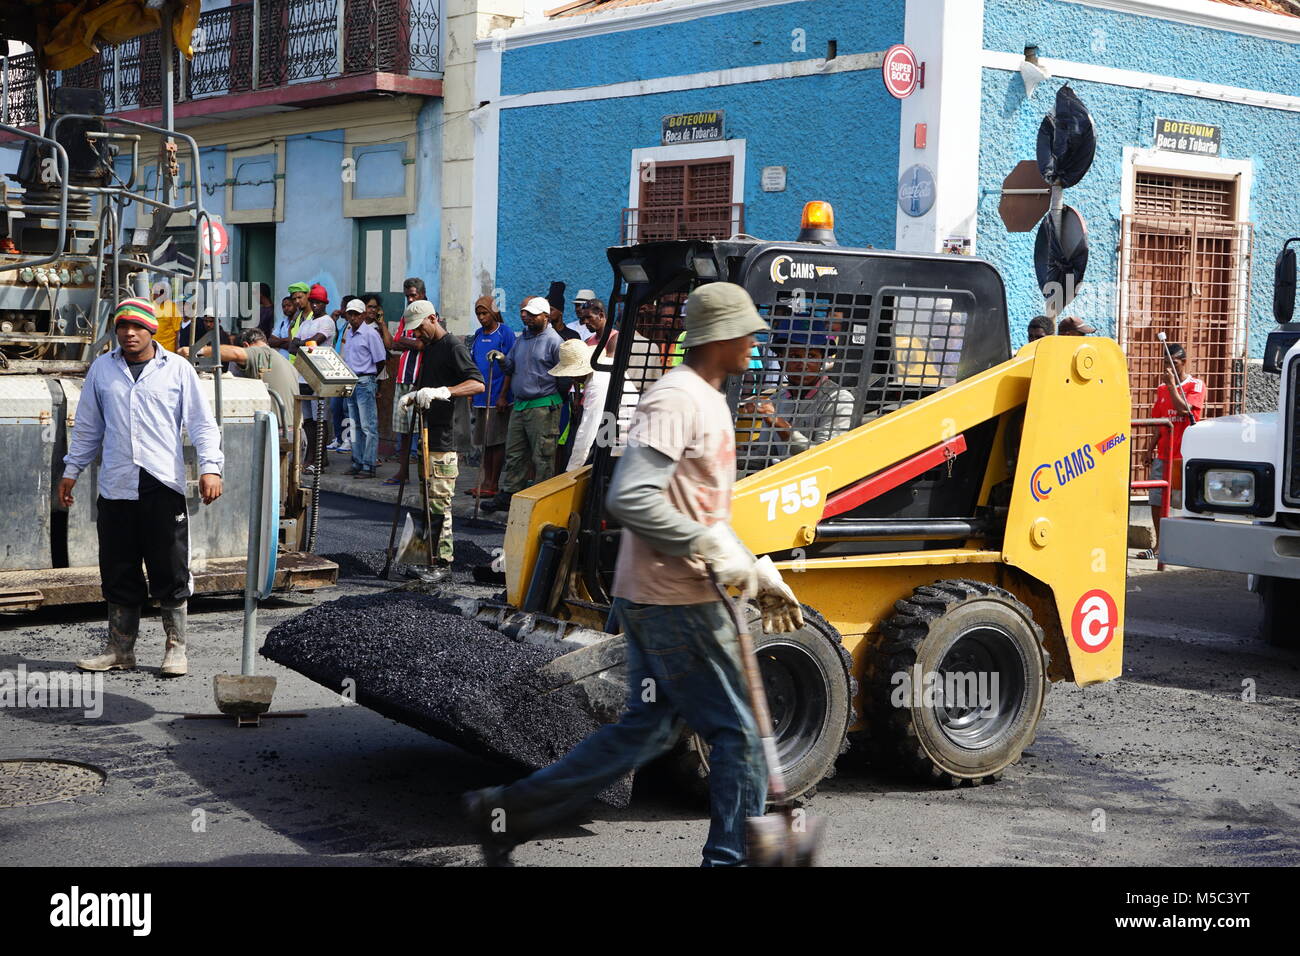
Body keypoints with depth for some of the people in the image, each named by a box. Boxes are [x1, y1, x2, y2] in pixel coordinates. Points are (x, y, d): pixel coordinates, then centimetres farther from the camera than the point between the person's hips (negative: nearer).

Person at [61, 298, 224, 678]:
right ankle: (120, 650, 17)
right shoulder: (101, 369, 12)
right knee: (119, 572, 7)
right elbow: (87, 426, 20)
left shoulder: (178, 369, 4)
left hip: (164, 486, -3)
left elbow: (201, 422, 2)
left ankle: (176, 648, 11)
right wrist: (71, 470, 19)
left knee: (171, 571, 1)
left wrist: (210, 467, -9)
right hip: (115, 487, 3)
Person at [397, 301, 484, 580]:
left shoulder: (452, 346, -9)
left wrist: (442, 392, -32)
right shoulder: (428, 348, 20)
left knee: (439, 502, -8)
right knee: (422, 499, 10)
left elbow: (478, 384, -21)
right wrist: (411, 397, 9)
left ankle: (442, 562, -5)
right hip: (424, 434, 9)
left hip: (444, 437, -9)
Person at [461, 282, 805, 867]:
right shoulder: (676, 399, -16)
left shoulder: (710, 402, 17)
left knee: (647, 730, 15)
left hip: (662, 600, 10)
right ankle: (731, 856, 10)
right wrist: (711, 549, -25)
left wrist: (759, 574, 19)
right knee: (739, 734, -2)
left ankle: (506, 812, 20)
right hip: (676, 602, -10)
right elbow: (629, 499, -27)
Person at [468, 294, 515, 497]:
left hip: (497, 397, -7)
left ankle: (493, 484, 1)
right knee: (484, 441, 10)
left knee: (496, 441, -2)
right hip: (480, 396, 7)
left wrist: (503, 395, -15)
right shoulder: (477, 335, 14)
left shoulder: (505, 333, -6)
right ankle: (485, 482, 15)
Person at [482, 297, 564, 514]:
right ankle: (508, 495, 16)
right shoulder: (521, 340, 16)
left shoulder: (553, 341, -7)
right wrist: (502, 396, 24)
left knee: (542, 457, -3)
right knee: (514, 454, 10)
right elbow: (509, 368, 26)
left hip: (543, 407, -8)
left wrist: (559, 402, -8)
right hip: (518, 405, 8)